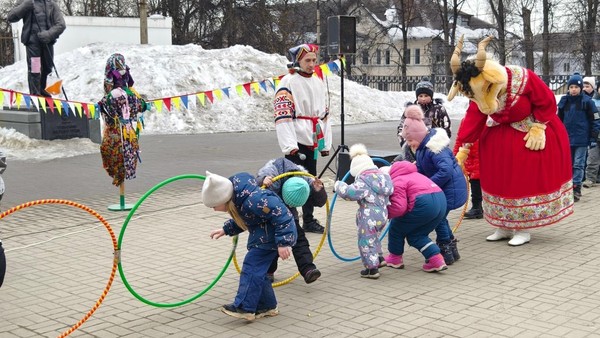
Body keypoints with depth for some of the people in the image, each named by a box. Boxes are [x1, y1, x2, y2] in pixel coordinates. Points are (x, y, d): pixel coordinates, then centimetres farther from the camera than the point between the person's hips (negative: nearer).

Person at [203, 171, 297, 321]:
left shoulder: (253, 201, -33)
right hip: (264, 234, 10)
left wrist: (283, 243, -31)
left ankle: (245, 307, -11)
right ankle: (267, 306, 19)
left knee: (252, 266, -13)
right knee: (257, 269, 11)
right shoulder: (236, 196, -2)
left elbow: (281, 216, -31)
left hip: (273, 234, -10)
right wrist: (226, 229, 11)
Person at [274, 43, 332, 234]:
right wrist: (289, 145, -22)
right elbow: (282, 115, -16)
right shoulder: (288, 82, -8)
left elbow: (324, 115, 20)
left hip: (312, 142, 7)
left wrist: (326, 143, 16)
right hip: (296, 142, -7)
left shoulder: (318, 83, 15)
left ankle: (309, 221, 22)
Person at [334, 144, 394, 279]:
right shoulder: (382, 177, 9)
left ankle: (372, 269, 6)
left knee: (366, 242, 3)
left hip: (369, 218, -9)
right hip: (382, 215, 9)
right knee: (373, 238, 30)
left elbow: (349, 192, -27)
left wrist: (339, 185, -8)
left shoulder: (363, 182, -18)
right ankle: (379, 259, 36)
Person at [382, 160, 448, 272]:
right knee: (416, 235, 21)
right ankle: (436, 259, 7)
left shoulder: (395, 183, -2)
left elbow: (399, 207, -13)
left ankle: (395, 258, 28)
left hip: (424, 204, -9)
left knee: (396, 227, 13)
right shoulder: (409, 174, 28)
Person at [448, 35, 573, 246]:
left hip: (531, 133, -5)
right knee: (500, 180, 5)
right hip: (501, 139, 5)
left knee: (526, 180, -3)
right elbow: (472, 121, -15)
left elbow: (546, 103, -18)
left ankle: (523, 230, 5)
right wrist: (463, 150, -19)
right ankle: (504, 227, 15)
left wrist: (537, 129, -18)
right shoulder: (478, 93, -16)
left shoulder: (522, 78, -30)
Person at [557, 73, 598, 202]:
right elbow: (559, 119, 14)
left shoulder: (587, 101, -5)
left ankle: (576, 188, 2)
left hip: (581, 139, -4)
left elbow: (594, 120, -4)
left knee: (578, 164, -1)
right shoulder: (564, 101, 6)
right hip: (567, 138, 4)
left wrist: (593, 138, -7)